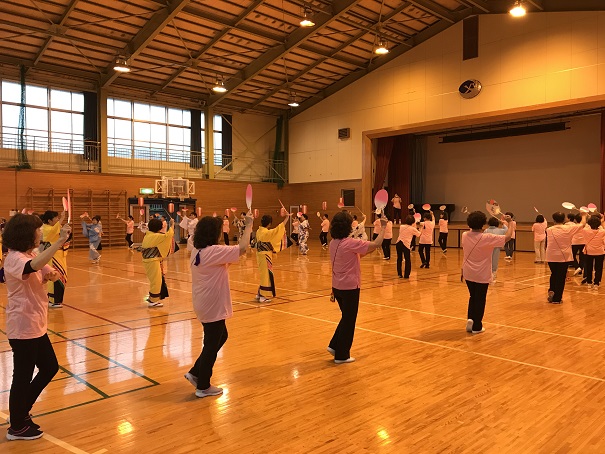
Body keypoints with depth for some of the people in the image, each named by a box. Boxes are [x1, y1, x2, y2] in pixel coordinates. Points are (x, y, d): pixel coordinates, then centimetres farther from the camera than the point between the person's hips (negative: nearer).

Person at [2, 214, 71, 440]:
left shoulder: (31, 255, 9)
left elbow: (46, 273, 10)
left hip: (35, 326, 9)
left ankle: (22, 412, 34)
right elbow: (33, 267, -43)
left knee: (50, 367, 18)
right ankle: (17, 427, 23)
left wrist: (51, 275, -14)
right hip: (23, 328, -9)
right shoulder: (14, 259, -21)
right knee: (23, 377, 5)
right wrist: (60, 241, -48)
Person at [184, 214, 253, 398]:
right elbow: (242, 249, -26)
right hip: (213, 307, -10)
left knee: (221, 337, 24)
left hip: (204, 305, 10)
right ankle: (203, 387, 22)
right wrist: (248, 226, -14)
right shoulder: (213, 251, -23)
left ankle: (195, 373, 29)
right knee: (212, 345, 6)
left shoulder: (198, 252, 6)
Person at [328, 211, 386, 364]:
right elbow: (376, 244, -17)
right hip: (349, 288, -7)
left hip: (337, 287, 7)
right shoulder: (350, 243, -21)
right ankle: (341, 355, 18)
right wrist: (383, 227, -5)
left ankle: (335, 346, 25)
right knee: (349, 321, 8)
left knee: (346, 318, 24)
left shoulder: (333, 243, 3)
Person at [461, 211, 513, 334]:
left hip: (468, 274, 4)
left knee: (473, 297, 21)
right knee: (480, 300, 9)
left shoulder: (465, 236, -6)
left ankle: (470, 319, 7)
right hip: (482, 275, -4)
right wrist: (511, 225, 3)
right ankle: (476, 326, 15)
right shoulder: (487, 238, -19)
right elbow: (507, 237, -11)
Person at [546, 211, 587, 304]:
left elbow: (546, 245, 1)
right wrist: (584, 216, 24)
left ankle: (551, 290, 7)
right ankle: (557, 298, 11)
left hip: (551, 257, 1)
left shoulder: (549, 230, -5)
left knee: (554, 275, 23)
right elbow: (582, 224, 8)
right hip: (564, 258, -1)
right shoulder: (568, 229, -6)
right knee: (561, 277, 7)